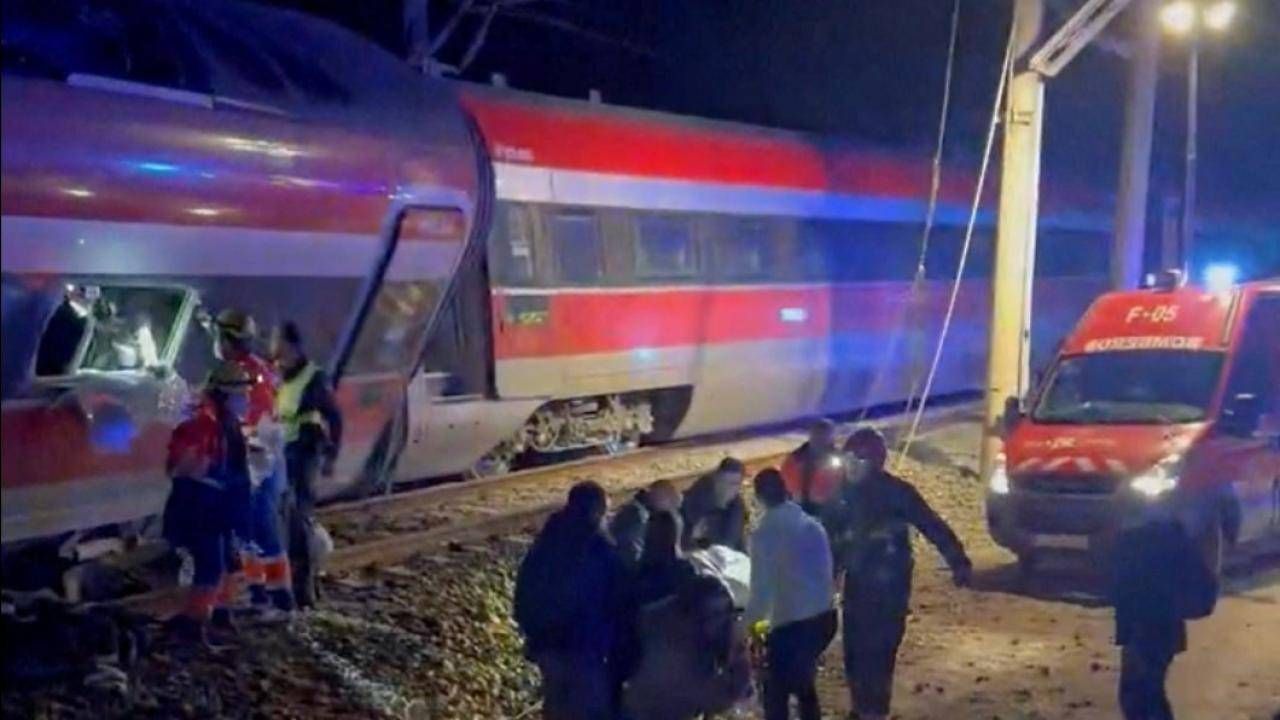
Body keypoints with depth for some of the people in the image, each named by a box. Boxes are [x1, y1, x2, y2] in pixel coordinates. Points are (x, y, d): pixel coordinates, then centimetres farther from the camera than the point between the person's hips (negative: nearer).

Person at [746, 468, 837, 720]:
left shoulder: (764, 534, -13)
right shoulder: (813, 525, 7)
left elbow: (762, 591, -15)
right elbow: (827, 571, 13)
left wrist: (746, 621, 1)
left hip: (791, 624, -7)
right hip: (824, 618, 7)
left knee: (775, 694, 8)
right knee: (803, 684, 27)